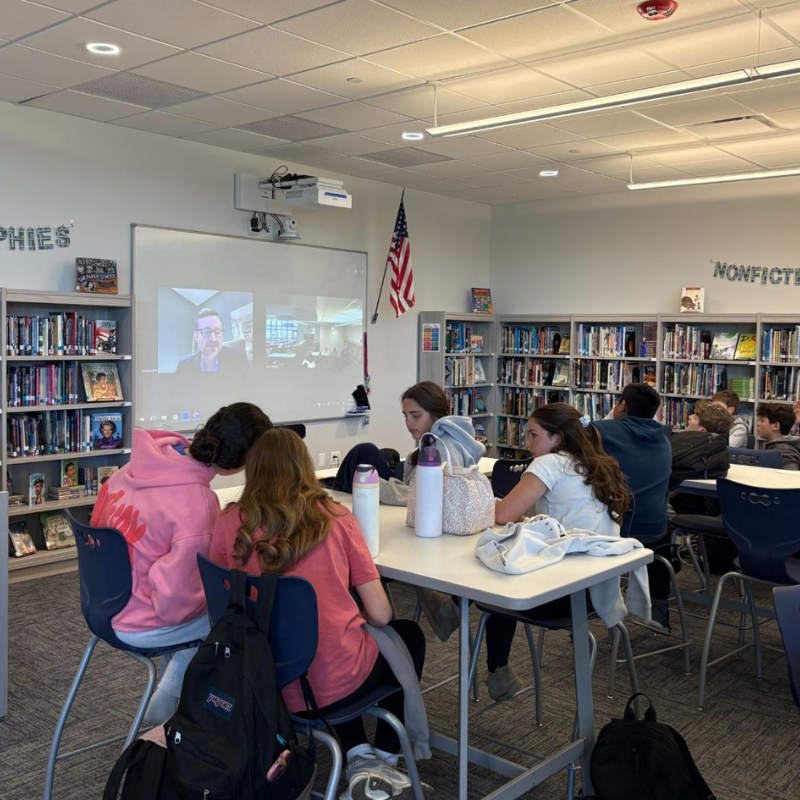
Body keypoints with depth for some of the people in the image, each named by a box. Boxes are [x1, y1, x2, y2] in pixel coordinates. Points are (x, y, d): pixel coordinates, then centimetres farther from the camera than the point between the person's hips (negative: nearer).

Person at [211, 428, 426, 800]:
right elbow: (380, 614, -5)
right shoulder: (335, 516, -6)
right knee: (409, 634, 29)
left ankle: (358, 759, 19)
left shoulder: (230, 523, -3)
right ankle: (385, 758, 25)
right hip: (334, 682, -2)